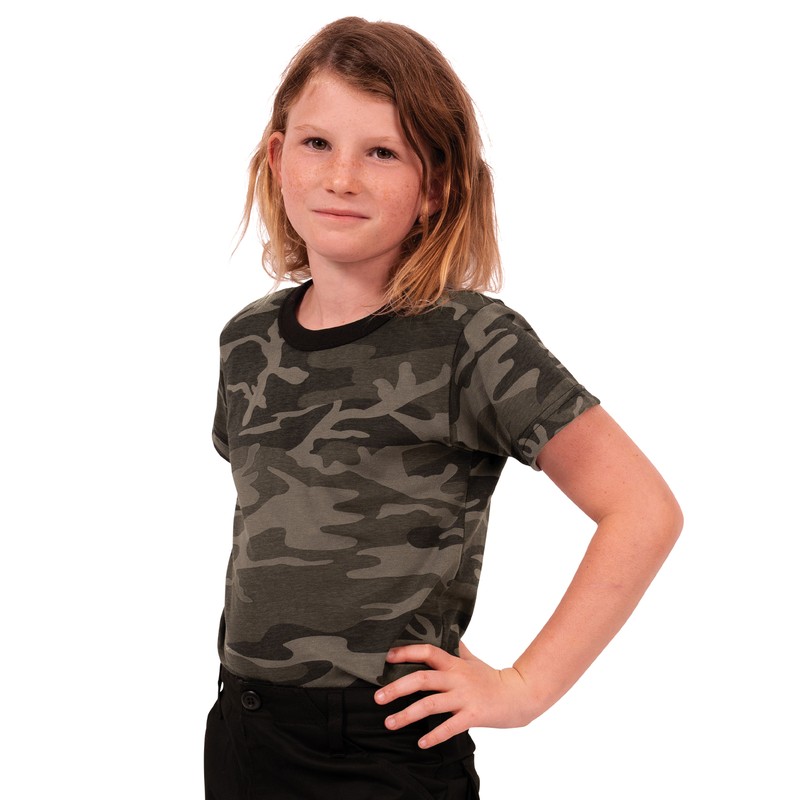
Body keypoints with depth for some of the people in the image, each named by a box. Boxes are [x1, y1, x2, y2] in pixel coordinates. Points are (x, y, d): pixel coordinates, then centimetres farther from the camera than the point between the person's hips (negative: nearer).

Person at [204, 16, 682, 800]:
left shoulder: (472, 341, -12)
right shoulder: (248, 340, 5)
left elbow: (644, 511, -14)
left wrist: (525, 686, -12)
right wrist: (245, 669, 8)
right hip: (239, 736, 5)